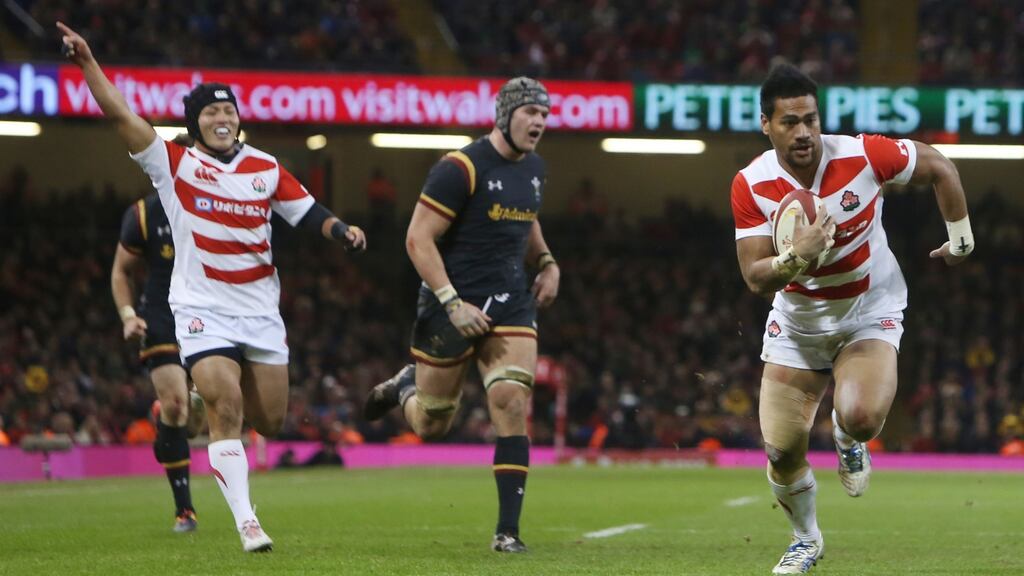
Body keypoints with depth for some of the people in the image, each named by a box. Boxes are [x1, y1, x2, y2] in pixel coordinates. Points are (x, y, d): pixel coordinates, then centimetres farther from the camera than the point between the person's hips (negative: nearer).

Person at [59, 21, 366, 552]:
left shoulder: (265, 167, 6)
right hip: (202, 310, -3)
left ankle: (215, 394, 40)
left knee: (270, 421, 7)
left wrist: (342, 230, -10)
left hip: (261, 311, 3)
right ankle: (246, 521, -13)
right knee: (225, 411, -16)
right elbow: (119, 114, -11)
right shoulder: (173, 164, -3)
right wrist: (87, 62, -22)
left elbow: (308, 212, 10)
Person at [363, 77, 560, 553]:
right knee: (431, 426, 7)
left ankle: (508, 530, -9)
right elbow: (418, 239, -16)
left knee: (512, 406, -13)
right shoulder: (461, 169, -15)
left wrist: (547, 263, 10)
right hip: (453, 304, -5)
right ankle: (404, 386, 44)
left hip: (510, 304, 5)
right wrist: (453, 303, -21)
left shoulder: (534, 169, 9)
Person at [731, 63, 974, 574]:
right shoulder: (751, 185, -16)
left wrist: (960, 239, 5)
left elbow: (939, 168, -3)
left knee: (860, 417, -29)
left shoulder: (862, 155, -21)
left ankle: (848, 439, 12)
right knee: (781, 450, -3)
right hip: (797, 321, 2)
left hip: (870, 315, -2)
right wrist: (795, 257, -38)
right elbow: (755, 278, -17)